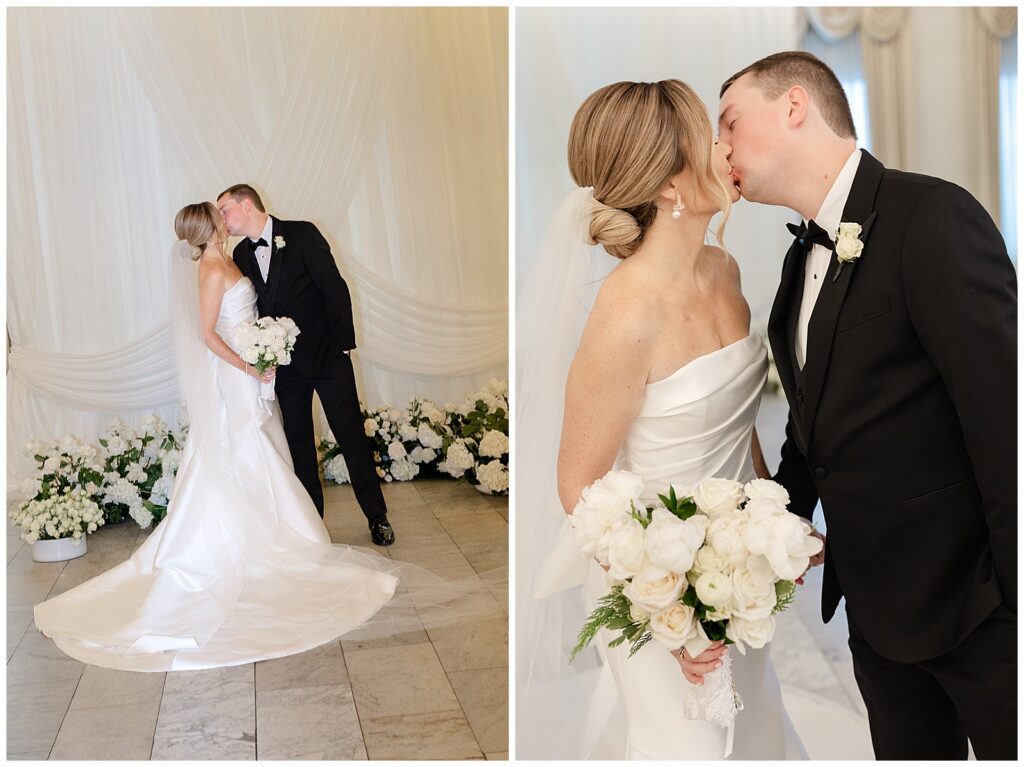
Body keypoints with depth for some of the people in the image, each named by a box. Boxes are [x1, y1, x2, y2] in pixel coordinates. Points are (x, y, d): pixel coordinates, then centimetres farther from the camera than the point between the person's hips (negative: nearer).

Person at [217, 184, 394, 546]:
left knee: (352, 436, 2)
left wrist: (342, 343, -12)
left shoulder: (302, 234, -10)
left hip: (327, 356, -5)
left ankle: (377, 516, 14)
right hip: (286, 363, 5)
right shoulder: (241, 254, 6)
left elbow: (335, 289, -12)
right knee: (299, 444, 10)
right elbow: (255, 309, 9)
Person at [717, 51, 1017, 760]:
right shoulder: (805, 255, 9)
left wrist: (1013, 591, -19)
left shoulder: (934, 216, -17)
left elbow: (1001, 418, -21)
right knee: (908, 751, 21)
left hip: (975, 603, -7)